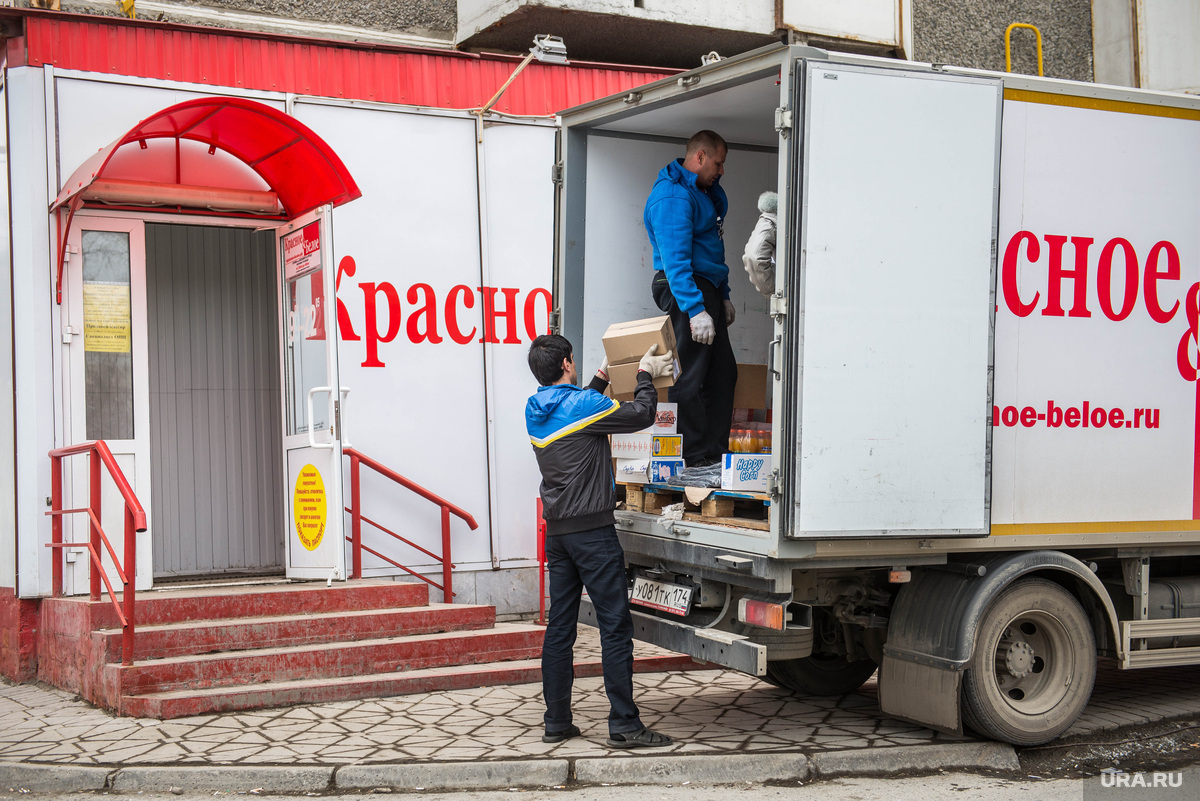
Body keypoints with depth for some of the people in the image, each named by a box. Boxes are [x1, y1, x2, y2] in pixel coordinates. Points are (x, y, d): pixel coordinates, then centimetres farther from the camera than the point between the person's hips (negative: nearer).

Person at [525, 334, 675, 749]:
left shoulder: (536, 412, 10)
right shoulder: (582, 404, -12)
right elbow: (640, 415, -6)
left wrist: (601, 379, 36)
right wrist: (645, 375, 10)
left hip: (557, 532, 8)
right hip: (592, 529, -8)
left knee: (560, 627, 10)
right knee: (615, 625, -5)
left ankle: (556, 722, 14)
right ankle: (624, 726, -5)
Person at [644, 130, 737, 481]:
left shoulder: (701, 190, 19)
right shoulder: (673, 196, -15)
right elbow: (675, 258, -23)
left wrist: (723, 295, 23)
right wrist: (695, 310, -28)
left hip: (707, 287, 11)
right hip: (686, 290, -11)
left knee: (722, 373, 9)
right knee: (689, 379, -8)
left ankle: (715, 454, 14)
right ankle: (696, 462, -6)